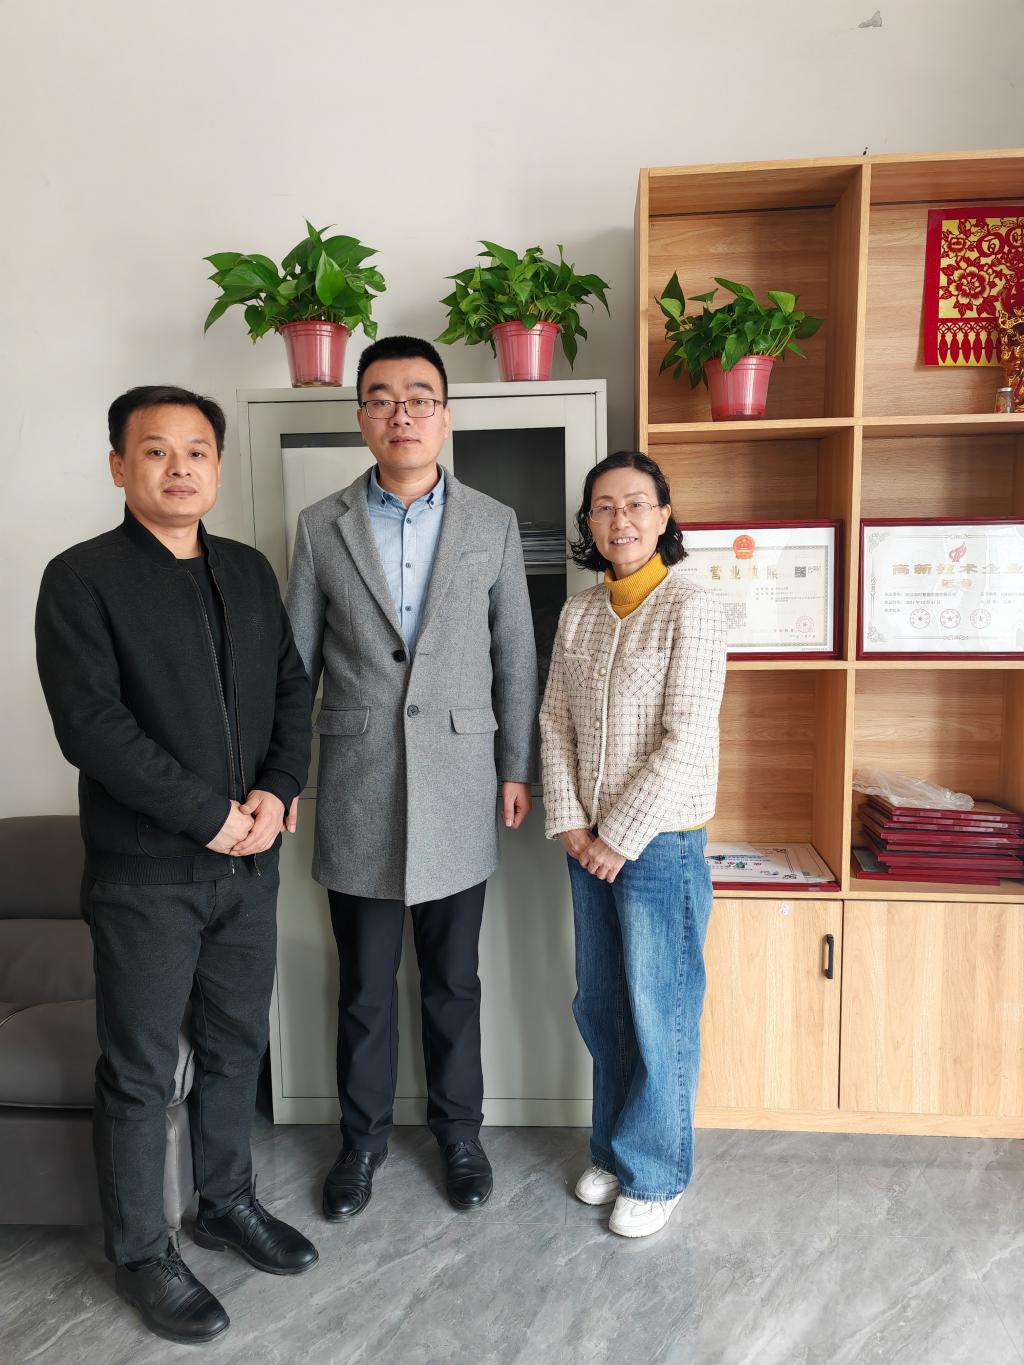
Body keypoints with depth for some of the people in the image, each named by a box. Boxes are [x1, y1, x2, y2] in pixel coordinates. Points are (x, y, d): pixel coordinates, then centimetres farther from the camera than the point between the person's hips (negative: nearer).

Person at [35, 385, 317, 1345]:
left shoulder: (249, 572, 8)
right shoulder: (82, 578, -9)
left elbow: (291, 689, 9)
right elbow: (90, 725, -17)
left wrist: (277, 790, -7)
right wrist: (209, 814, -17)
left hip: (250, 862, 5)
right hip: (145, 872, -5)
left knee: (236, 1046, 19)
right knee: (140, 1072, 11)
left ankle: (227, 1202, 41)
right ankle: (140, 1252, 32)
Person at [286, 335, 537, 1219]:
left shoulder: (493, 524, 2)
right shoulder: (321, 527, 2)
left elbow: (515, 655, 4)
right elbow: (294, 662, 4)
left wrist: (517, 767, 3)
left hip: (457, 791, 0)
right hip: (357, 795, 0)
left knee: (453, 982, 15)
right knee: (365, 987, 15)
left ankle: (458, 1130, 38)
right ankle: (364, 1135, 38)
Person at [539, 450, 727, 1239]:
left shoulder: (691, 610, -12)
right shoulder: (578, 614, 6)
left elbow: (686, 741, -17)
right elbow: (556, 721, 6)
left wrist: (620, 838, -14)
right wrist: (569, 822, -3)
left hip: (660, 844, -6)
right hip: (590, 846, 6)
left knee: (659, 1016, 8)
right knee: (599, 1007, 17)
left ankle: (656, 1174, 30)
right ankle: (615, 1149, 39)